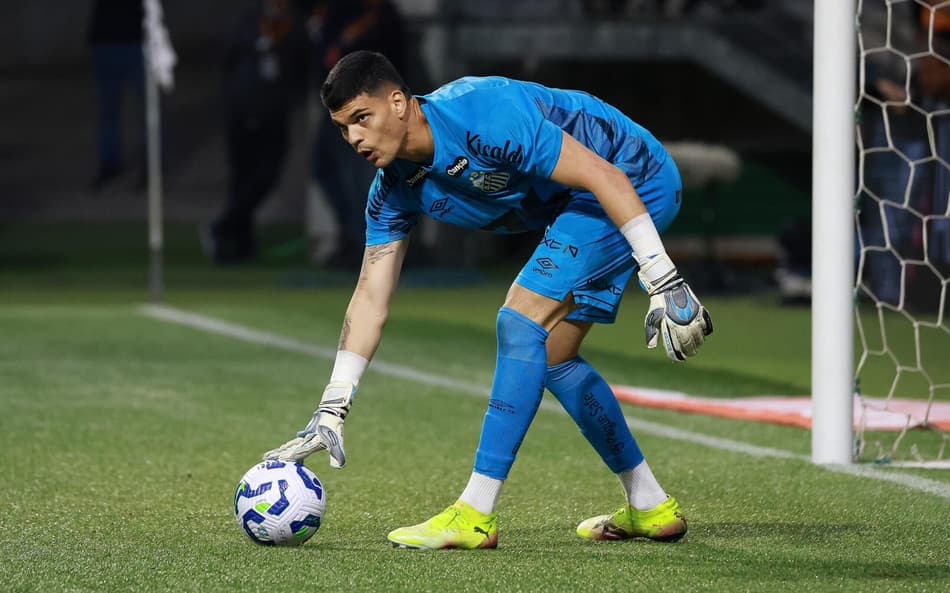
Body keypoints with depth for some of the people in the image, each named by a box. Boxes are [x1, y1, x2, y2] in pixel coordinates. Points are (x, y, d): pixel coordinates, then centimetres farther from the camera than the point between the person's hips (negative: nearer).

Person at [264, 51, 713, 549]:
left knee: (520, 321, -17)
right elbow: (371, 297, 1)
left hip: (635, 179, -9)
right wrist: (331, 411, -4)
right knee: (550, 357, 10)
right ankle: (651, 508, 20)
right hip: (573, 207, 9)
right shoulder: (394, 189, -2)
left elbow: (604, 175, -28)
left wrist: (662, 280, -30)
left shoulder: (482, 117, -29)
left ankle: (474, 516, -15)